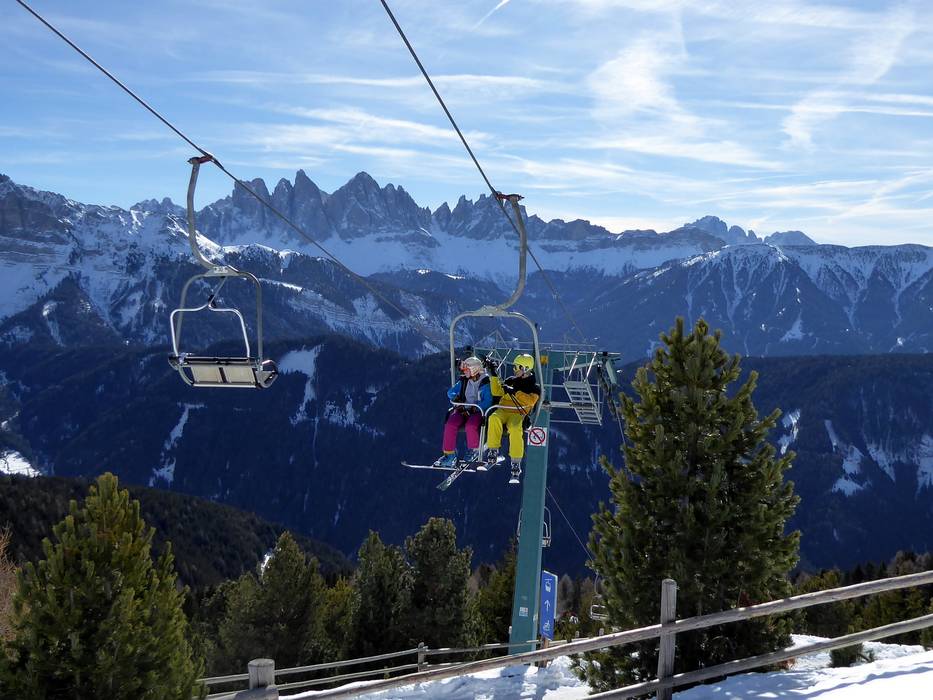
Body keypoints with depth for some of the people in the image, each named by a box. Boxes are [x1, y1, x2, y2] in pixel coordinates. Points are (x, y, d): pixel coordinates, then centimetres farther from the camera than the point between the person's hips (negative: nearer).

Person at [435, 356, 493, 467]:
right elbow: (450, 392, 18)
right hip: (463, 410, 5)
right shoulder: (464, 381, 12)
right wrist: (455, 397, -5)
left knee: (470, 426, -36)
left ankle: (474, 450, -8)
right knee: (450, 424, -23)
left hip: (478, 412, -5)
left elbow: (488, 401, -15)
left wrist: (476, 408, -27)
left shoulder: (485, 383, -6)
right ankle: (449, 455, -18)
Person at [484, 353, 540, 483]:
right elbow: (496, 392, 14)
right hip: (503, 410, 3)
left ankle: (516, 466, -33)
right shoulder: (511, 381, 20)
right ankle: (493, 452, -33)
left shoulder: (534, 387, 7)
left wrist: (514, 392, -18)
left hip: (518, 414, -3)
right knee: (494, 419, -35)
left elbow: (530, 401, -12)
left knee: (515, 430, -38)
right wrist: (494, 376, 6)